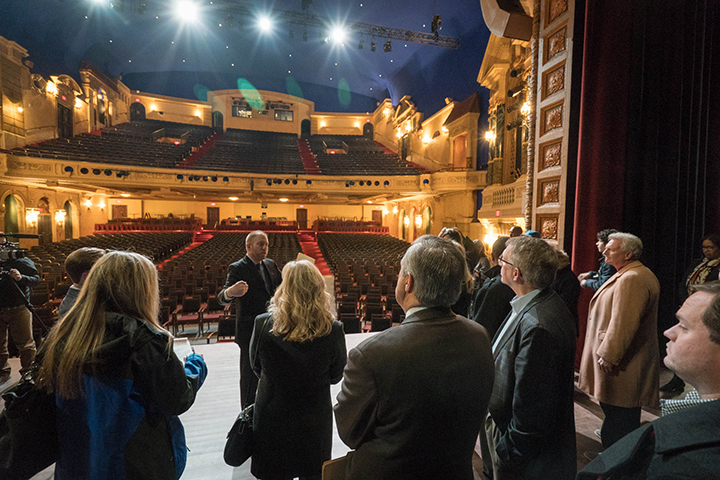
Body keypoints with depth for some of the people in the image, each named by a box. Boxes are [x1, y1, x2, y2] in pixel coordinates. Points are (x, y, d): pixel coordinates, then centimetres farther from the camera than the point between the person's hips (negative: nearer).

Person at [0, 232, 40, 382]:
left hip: (18, 309, -4)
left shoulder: (22, 261, -2)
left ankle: (28, 372, 13)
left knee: (25, 344, 1)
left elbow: (36, 279, -5)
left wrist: (21, 277, -25)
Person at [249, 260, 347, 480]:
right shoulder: (333, 331, -21)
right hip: (315, 422, 0)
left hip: (272, 420, 0)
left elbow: (257, 367, -3)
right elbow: (336, 375, -6)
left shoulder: (263, 324, -21)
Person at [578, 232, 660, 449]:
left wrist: (607, 355, -21)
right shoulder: (643, 275, 12)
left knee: (617, 412, 1)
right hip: (634, 358, 11)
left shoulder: (630, 279, -24)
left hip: (619, 366, -11)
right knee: (627, 412, 24)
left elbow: (622, 323, -27)